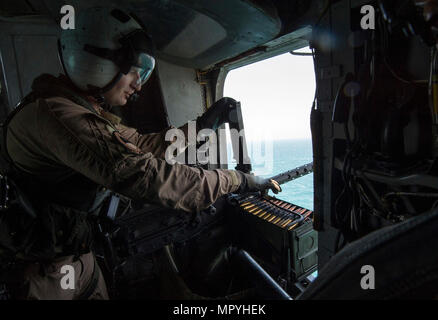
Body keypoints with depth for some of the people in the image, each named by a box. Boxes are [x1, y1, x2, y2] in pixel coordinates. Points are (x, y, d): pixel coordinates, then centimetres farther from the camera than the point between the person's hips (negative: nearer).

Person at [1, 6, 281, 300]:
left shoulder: (89, 112, 7)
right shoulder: (52, 112, -27)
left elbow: (142, 144, 8)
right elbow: (140, 173, -37)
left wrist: (205, 123, 2)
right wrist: (236, 180, -30)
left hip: (78, 254, 9)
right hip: (42, 271, -8)